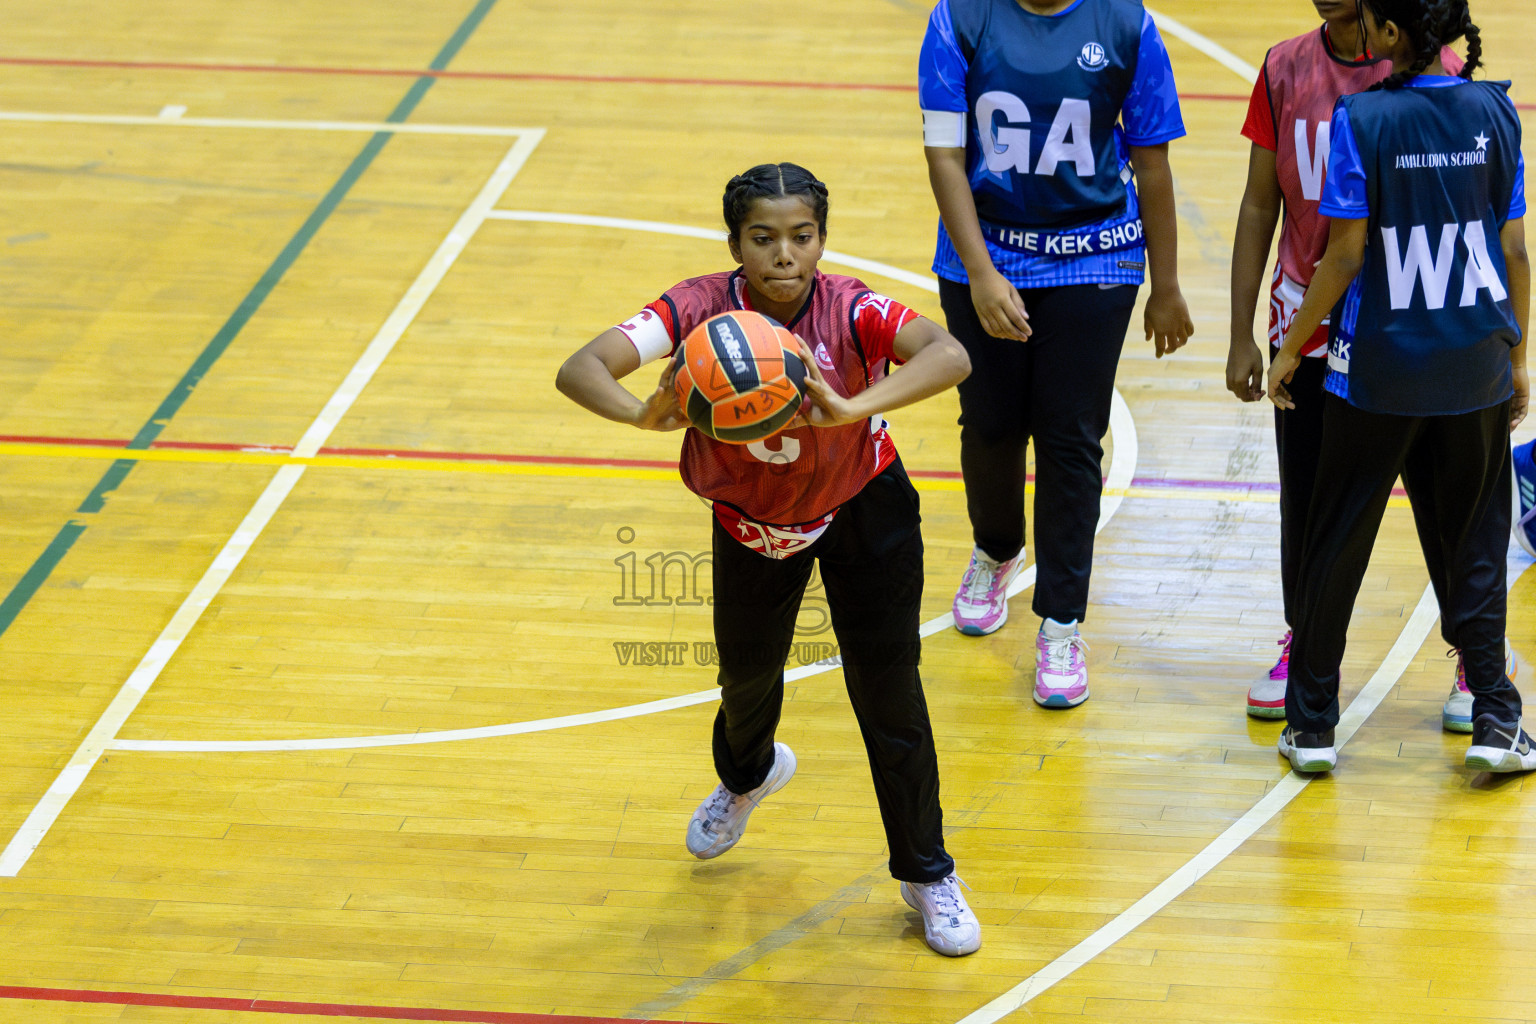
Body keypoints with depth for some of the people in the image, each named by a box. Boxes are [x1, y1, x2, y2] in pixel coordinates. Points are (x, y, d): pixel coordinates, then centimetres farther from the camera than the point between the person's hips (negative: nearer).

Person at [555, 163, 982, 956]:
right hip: (753, 519, 2)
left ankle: (926, 874, 18)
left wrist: (852, 408, -65)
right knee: (746, 672, 21)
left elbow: (950, 354, -50)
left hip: (862, 506, -2)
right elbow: (579, 370, -38)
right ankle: (746, 775, 58)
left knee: (887, 687, -2)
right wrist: (647, 415, -60)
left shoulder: (849, 311, -32)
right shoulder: (703, 309, -28)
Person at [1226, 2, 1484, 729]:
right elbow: (1259, 207, 6)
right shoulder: (1285, 70, 1)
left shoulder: (1437, 73, -8)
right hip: (1309, 329, 3)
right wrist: (1242, 335, 4)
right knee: (1306, 500, 9)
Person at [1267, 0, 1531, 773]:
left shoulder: (1361, 119, -13)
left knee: (1336, 542, 10)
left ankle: (1312, 724, 17)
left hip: (1379, 364, -2)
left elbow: (1345, 256, -11)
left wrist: (1292, 347, 1)